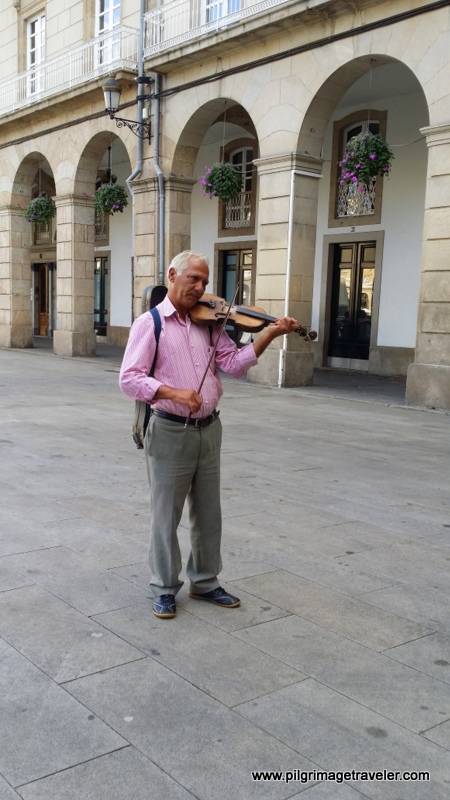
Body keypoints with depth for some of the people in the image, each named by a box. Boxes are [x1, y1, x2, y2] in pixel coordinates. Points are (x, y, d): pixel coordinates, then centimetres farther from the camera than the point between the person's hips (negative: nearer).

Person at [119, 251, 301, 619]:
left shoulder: (209, 323, 8)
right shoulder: (150, 323, -6)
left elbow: (233, 364, 0)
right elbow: (129, 378, -14)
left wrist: (269, 335, -12)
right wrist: (174, 393, -27)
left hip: (209, 430, 5)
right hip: (170, 432, -5)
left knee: (208, 513, 15)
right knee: (166, 515, 7)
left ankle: (205, 582, 31)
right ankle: (165, 588, 23)